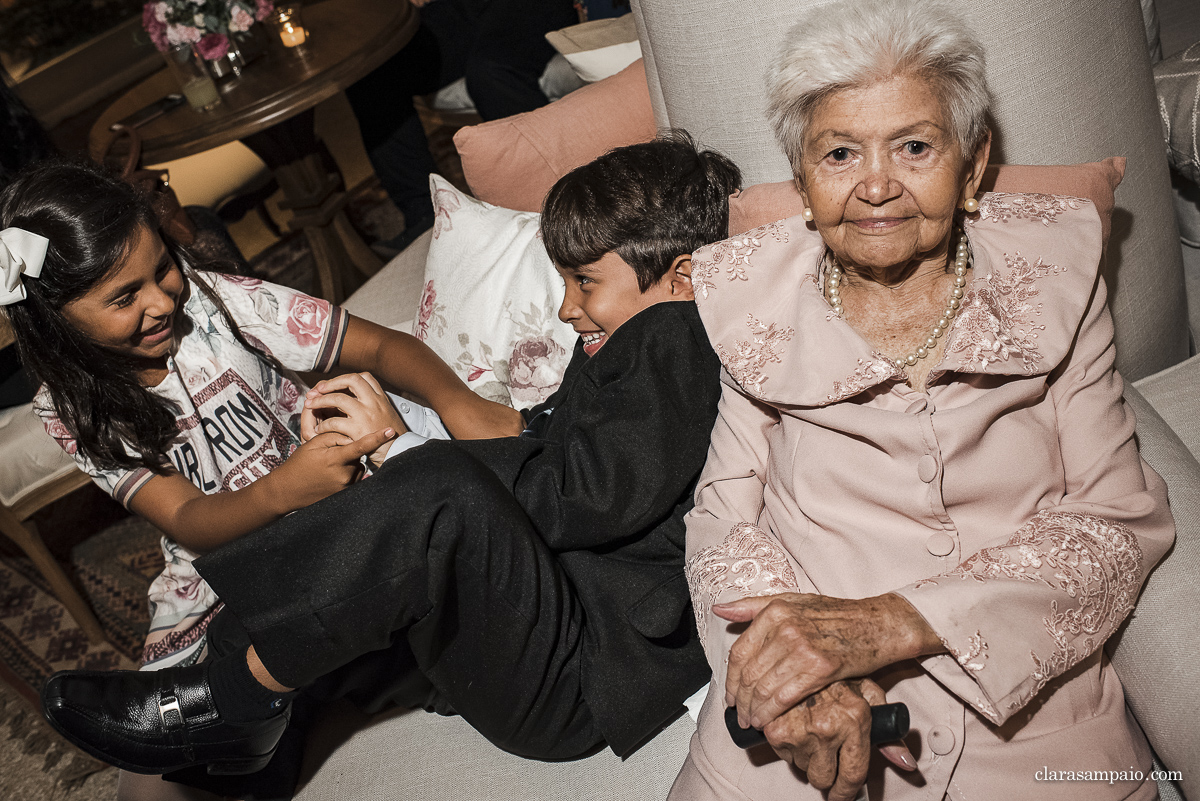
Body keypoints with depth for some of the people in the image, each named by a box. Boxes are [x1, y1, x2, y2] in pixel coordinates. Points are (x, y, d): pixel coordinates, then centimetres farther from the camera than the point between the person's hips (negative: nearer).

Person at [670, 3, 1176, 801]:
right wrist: (805, 674, -20)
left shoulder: (1054, 272, 1)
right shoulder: (753, 295, 1)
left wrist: (884, 623, -17)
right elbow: (725, 513, 0)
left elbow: (1120, 517, -3)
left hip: (1028, 713, 3)